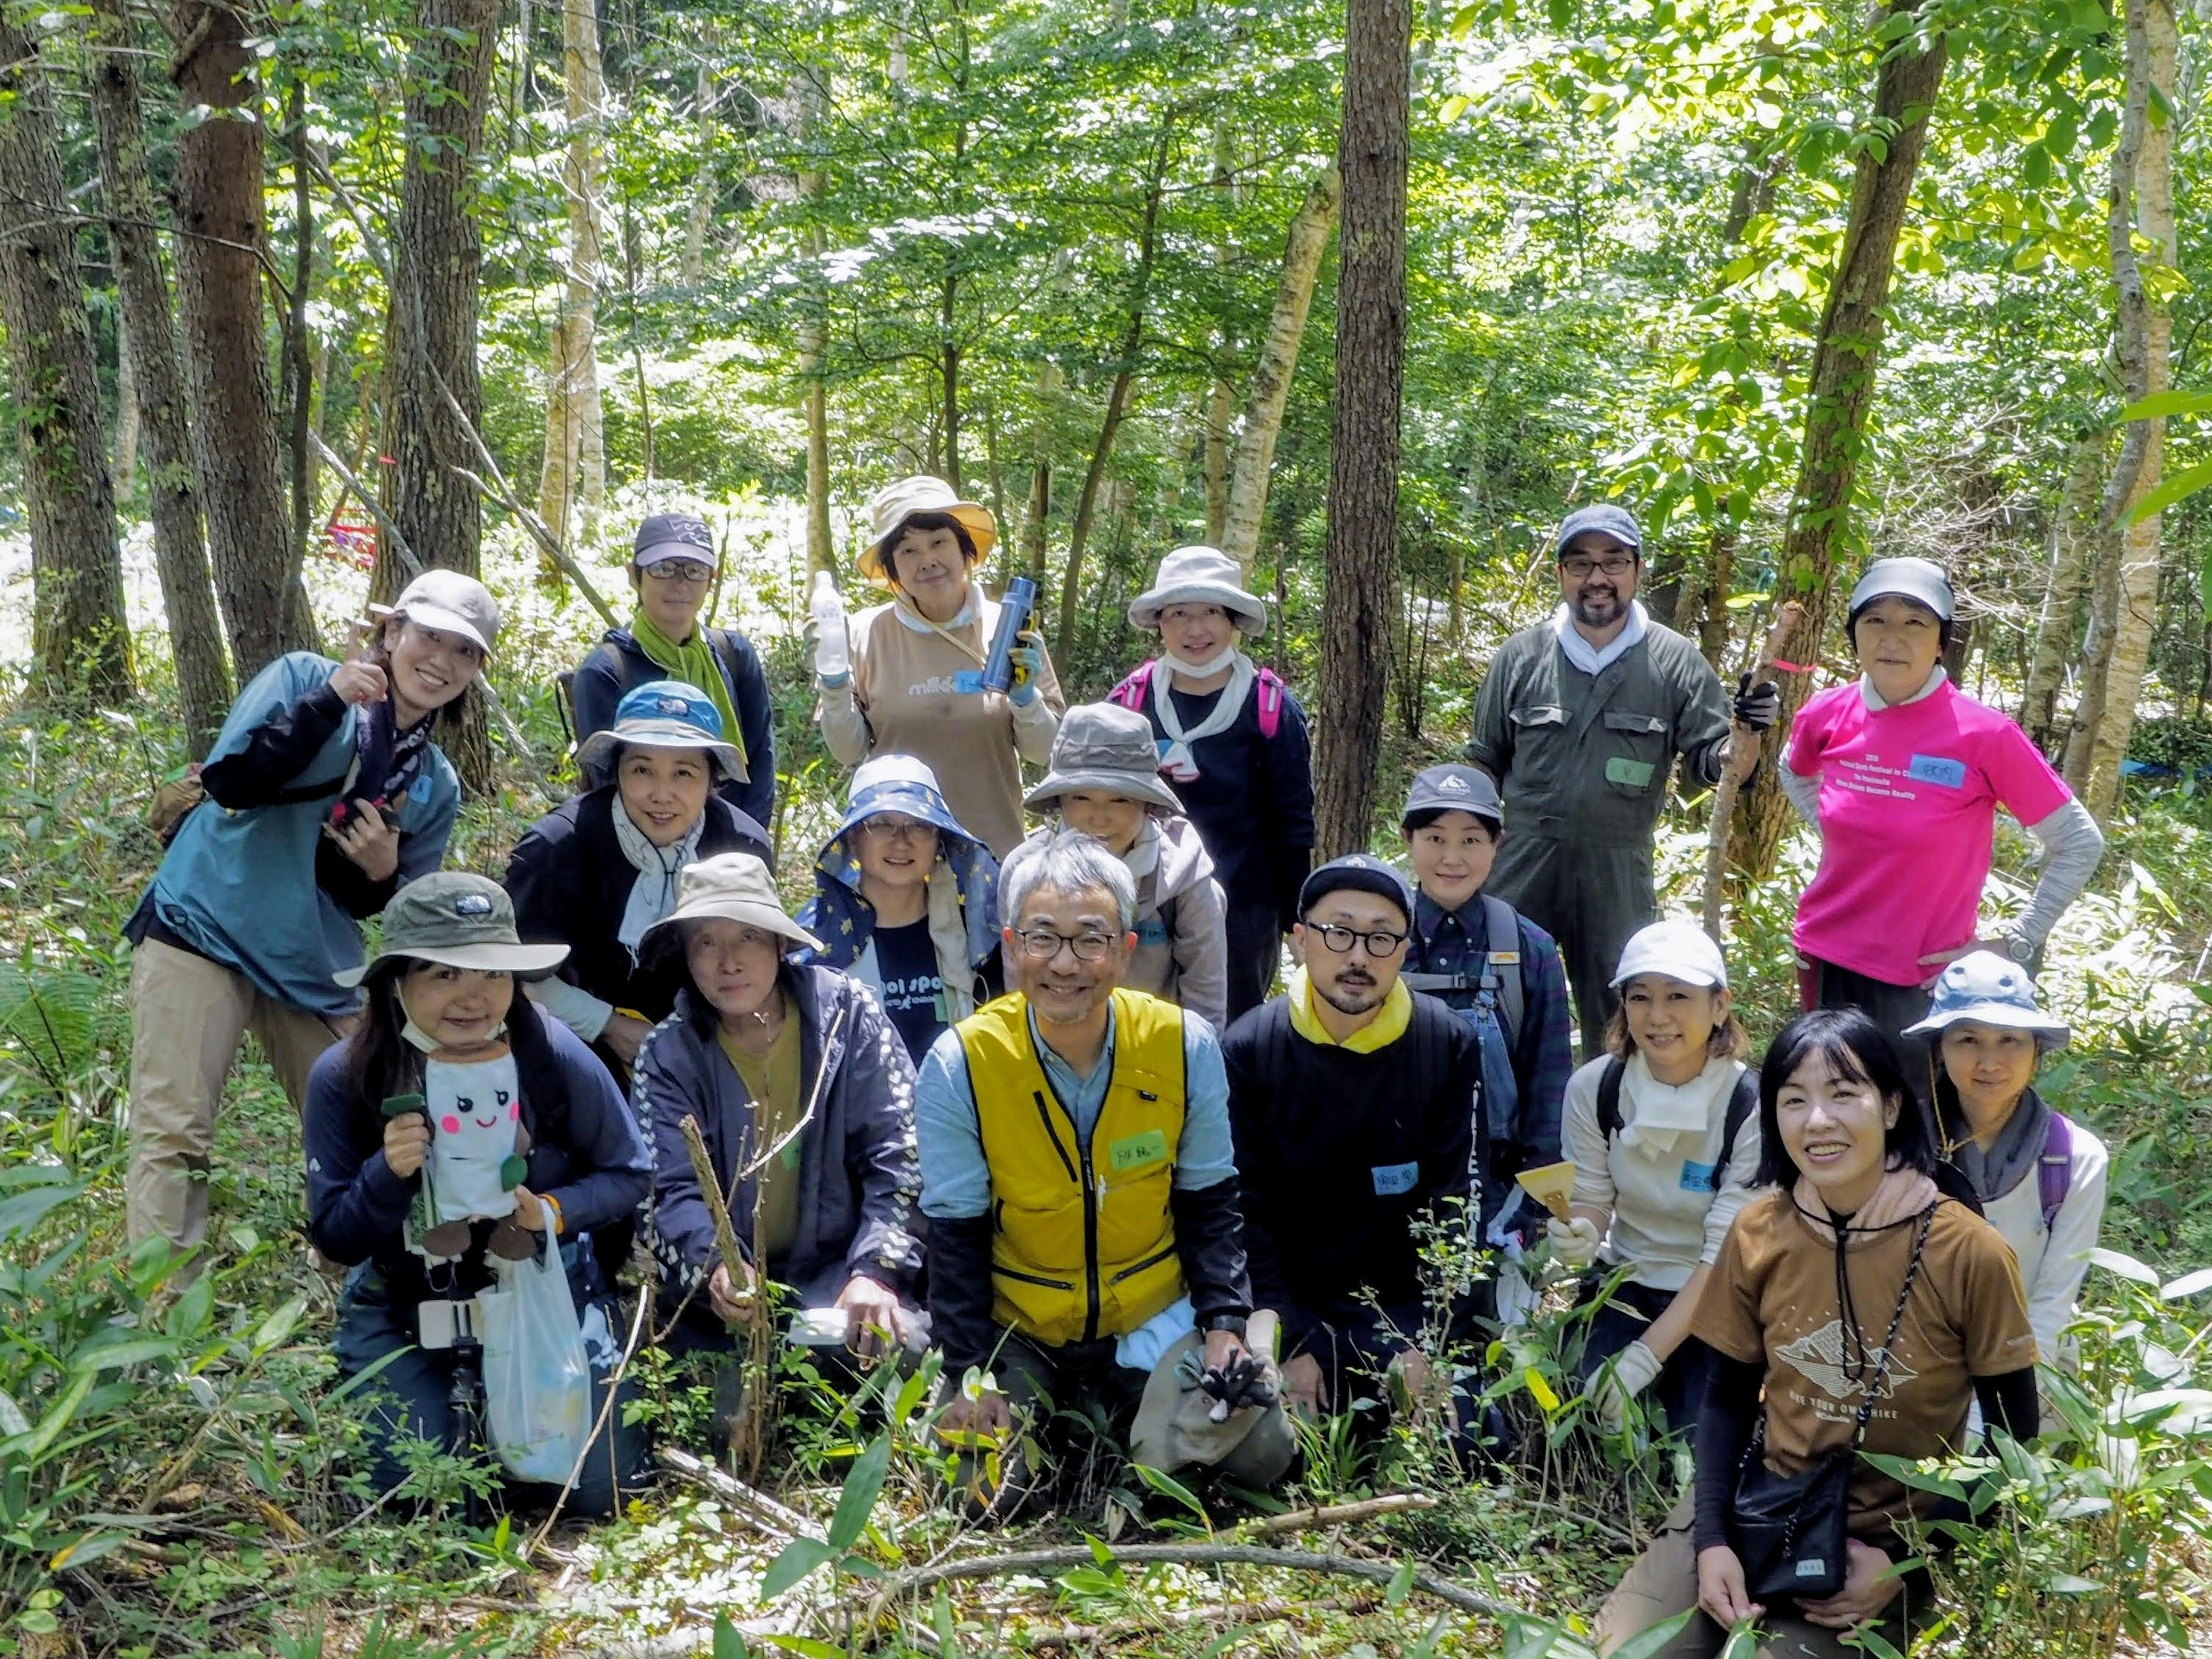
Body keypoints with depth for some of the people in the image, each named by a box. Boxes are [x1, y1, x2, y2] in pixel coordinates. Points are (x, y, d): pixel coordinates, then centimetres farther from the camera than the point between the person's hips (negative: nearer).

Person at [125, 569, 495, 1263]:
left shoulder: (437, 785, 11)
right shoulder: (305, 679, -1)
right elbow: (230, 780, -16)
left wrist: (380, 874, -9)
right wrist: (329, 701, -23)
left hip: (316, 969, 5)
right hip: (204, 931, -5)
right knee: (172, 1137, -9)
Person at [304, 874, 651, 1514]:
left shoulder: (556, 1057, -15)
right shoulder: (345, 1077, -14)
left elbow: (629, 1175, -3)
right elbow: (335, 1239, -9)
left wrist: (558, 1211, -23)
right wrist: (386, 1175, -29)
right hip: (403, 1313, 0)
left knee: (600, 1489, -4)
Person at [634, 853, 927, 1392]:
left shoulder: (846, 1013, -5)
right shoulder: (667, 1054, -2)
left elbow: (894, 1159, -8)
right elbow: (676, 1192, -10)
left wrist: (875, 1272, -23)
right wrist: (715, 1265, -32)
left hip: (838, 1267, -1)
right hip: (723, 1288, 1)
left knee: (893, 1345, -27)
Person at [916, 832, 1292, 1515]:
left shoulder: (1185, 1046, -12)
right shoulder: (960, 1064, -16)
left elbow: (1209, 1204, 0)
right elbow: (956, 1236, -8)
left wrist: (1225, 1323, -8)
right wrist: (973, 1374, -11)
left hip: (1154, 1323, 1)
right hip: (1018, 1332, -1)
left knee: (1260, 1451, -11)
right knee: (985, 1494, -16)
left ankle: (1114, 1408, 17)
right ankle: (1047, 1411, 17)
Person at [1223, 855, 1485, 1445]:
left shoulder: (1449, 1044, -4)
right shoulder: (1247, 1049, -8)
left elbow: (1456, 1207, -4)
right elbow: (1244, 1213, -7)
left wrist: (1430, 1341, -12)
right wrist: (1290, 1344, -14)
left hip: (1406, 1304, 1)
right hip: (1290, 1307, -1)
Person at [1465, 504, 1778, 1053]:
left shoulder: (1676, 662, -1)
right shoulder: (1521, 656, 2)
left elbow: (1713, 761, -2)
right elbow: (1484, 765, 9)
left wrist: (1746, 735, -24)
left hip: (1619, 875, 0)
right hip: (1520, 866, 1)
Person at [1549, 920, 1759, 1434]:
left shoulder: (1751, 1107, -21)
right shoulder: (1593, 1088, -11)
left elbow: (1725, 1255, -21)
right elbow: (1591, 1201, 0)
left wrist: (1646, 1354, -27)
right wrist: (1579, 1236, -26)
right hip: (1626, 1286, 2)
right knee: (1596, 1430, -18)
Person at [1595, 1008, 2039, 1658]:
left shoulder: (1970, 1254, -14)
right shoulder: (1757, 1232, -5)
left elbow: (2012, 1440, -5)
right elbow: (1728, 1399, 5)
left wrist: (1904, 1561, -12)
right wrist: (1713, 1540, -9)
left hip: (1887, 1540, -2)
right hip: (1758, 1505, 3)